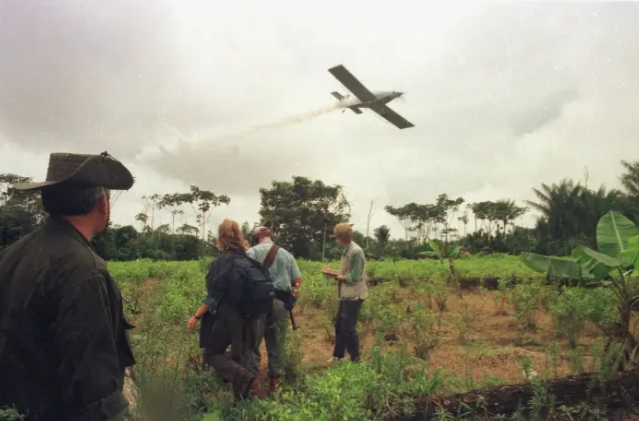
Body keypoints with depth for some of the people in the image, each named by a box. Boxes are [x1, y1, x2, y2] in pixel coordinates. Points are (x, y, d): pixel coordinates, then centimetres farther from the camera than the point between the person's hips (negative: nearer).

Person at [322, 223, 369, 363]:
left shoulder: (356, 252, -19)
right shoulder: (347, 250, 10)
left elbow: (353, 277, -21)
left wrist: (336, 276, -12)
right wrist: (332, 271, 2)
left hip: (354, 295, -9)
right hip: (347, 294, 10)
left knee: (348, 328, -3)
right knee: (339, 325, 16)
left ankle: (355, 359, 10)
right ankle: (338, 355, 29)